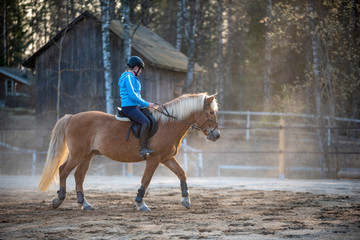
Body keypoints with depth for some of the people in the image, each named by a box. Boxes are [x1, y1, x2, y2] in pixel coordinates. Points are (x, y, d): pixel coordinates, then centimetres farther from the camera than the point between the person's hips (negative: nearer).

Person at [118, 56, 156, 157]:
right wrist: (146, 104, -14)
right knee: (146, 122, -27)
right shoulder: (129, 77, -12)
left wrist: (145, 104, 16)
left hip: (134, 107, 11)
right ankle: (143, 149, -33)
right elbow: (132, 95, -20)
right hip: (129, 107, -11)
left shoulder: (132, 78, 21)